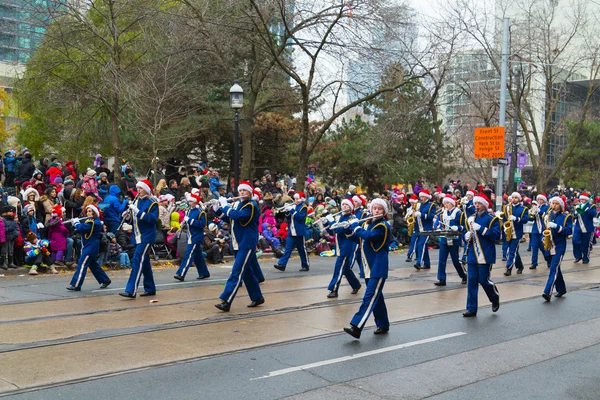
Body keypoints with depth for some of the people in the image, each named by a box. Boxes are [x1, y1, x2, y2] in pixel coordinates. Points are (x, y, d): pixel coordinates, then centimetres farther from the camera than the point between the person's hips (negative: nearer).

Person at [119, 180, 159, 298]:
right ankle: (150, 289, 22)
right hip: (138, 236, 8)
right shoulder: (137, 201, 12)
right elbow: (135, 217, 20)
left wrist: (138, 211, -26)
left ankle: (131, 291, -16)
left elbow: (153, 219, -20)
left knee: (137, 261, -14)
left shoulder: (152, 203, -9)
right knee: (144, 261, 12)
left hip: (146, 236, -8)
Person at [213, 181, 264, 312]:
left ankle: (226, 301, -15)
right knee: (246, 271, 14)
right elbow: (228, 219, 17)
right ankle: (257, 297, 26)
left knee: (237, 272, -12)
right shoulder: (237, 204, 13)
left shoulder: (251, 206, -12)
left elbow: (238, 216, -27)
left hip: (247, 244, -9)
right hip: (237, 244, 9)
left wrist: (224, 205, -17)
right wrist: (217, 209, 4)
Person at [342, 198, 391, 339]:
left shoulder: (383, 226, -12)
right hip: (369, 267, 8)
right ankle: (383, 325, 25)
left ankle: (356, 327, -22)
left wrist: (355, 226, -11)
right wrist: (348, 229, 2)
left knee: (370, 297, -13)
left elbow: (368, 236, -25)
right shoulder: (367, 223, 13)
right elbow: (357, 238, 19)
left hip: (378, 267, -8)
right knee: (376, 296, 14)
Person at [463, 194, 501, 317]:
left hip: (485, 255, -5)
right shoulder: (472, 218, 14)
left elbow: (496, 235, -16)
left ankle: (495, 299, 28)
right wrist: (467, 236, -1)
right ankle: (471, 309, 7)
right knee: (471, 281, 2)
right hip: (472, 255, 5)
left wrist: (480, 228, -23)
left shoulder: (492, 219, -5)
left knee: (483, 280, -2)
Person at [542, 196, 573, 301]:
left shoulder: (566, 217, -2)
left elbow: (569, 231, -10)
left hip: (559, 246, -5)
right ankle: (561, 289, 29)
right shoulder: (548, 215, 11)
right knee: (555, 268, 14)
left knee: (554, 268, -15)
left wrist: (556, 226, -22)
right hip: (549, 245, 5)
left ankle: (548, 292, -23)